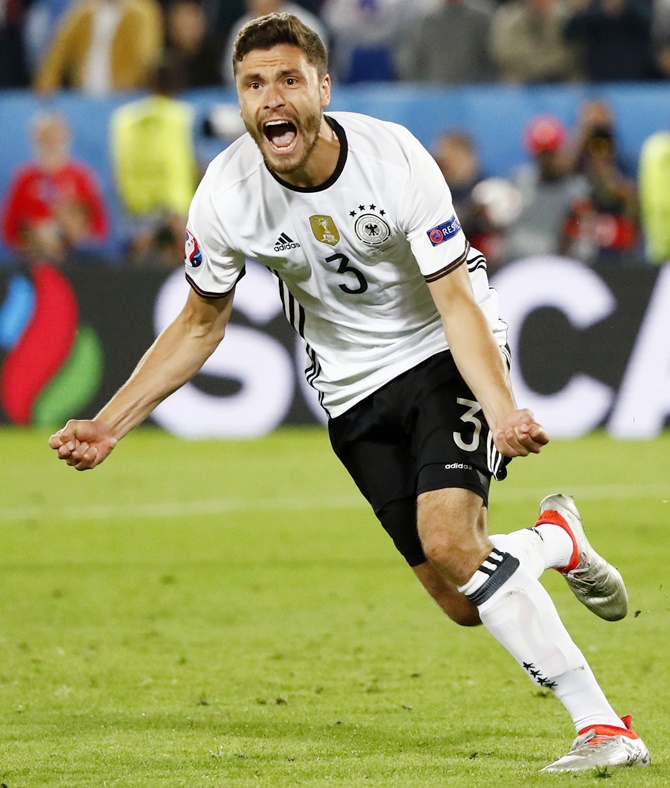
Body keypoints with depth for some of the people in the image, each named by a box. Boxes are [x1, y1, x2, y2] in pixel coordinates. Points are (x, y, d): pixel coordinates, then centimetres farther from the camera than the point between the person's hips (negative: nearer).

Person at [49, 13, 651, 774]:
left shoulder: (392, 156, -23)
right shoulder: (226, 194, -14)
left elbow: (457, 304, -21)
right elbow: (199, 324, 2)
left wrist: (501, 411, -37)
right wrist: (106, 425, -6)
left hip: (446, 356, -3)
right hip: (353, 390, 3)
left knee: (450, 543, -27)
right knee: (462, 603, -5)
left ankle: (603, 725, -20)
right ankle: (556, 541, 29)